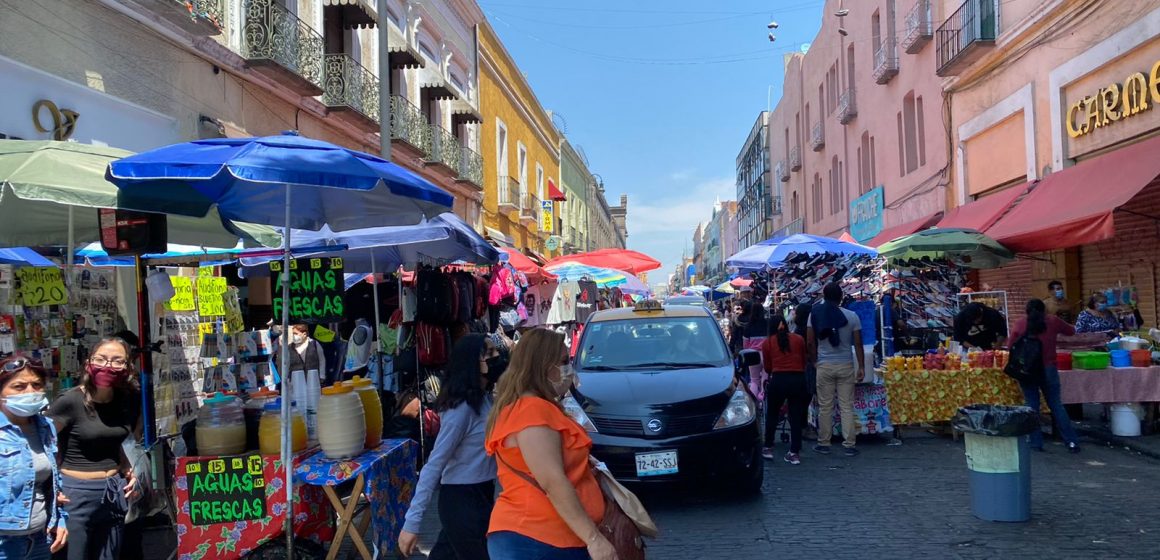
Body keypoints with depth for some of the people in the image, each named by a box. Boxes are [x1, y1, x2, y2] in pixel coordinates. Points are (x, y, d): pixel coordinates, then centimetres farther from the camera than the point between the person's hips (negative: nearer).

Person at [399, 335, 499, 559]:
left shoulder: (483, 398, 4)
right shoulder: (461, 409, -22)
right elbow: (434, 465, -23)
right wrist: (412, 522, -24)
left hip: (480, 495, 8)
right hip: (462, 499, -8)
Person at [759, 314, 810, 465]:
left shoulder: (767, 343, 6)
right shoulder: (799, 339, 9)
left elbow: (767, 368, 9)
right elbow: (804, 361, 14)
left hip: (778, 380, -1)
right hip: (798, 380, 1)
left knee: (772, 415, 16)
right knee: (796, 417, 8)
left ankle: (768, 448, 20)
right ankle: (795, 453, 7)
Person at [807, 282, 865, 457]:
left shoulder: (815, 314, -4)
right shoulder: (851, 316, -3)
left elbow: (810, 342, -3)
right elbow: (858, 344, -1)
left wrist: (814, 361, 9)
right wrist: (861, 367, 6)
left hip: (824, 365, 0)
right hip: (845, 365, 0)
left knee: (825, 406, 7)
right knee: (847, 406, 5)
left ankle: (824, 444, 13)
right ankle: (849, 445, 6)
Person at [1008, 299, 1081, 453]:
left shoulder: (1020, 324, -1)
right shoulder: (1053, 321, 2)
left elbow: (1011, 346, 0)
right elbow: (1071, 331, 18)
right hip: (1048, 369, 0)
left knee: (1032, 405, 6)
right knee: (1056, 404, 8)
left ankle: (1036, 443, 7)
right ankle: (1072, 441, 6)